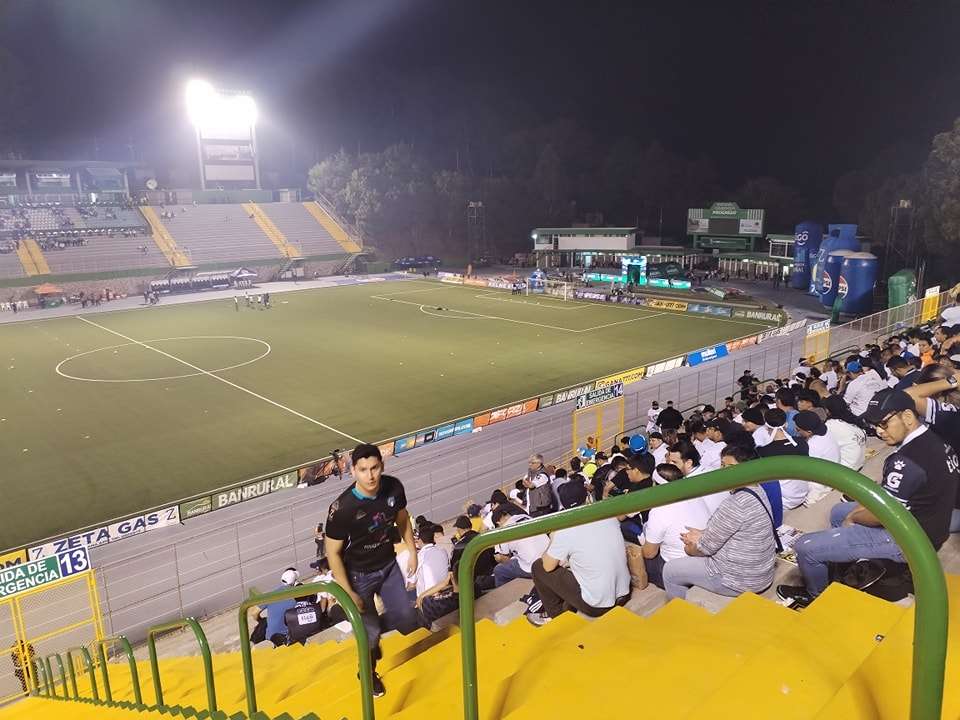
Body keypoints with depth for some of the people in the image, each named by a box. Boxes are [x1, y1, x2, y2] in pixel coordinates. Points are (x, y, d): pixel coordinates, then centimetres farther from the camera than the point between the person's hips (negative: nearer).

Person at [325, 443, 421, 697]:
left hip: (389, 565, 4)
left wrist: (412, 551, 6)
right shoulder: (342, 508, -32)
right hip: (359, 575, -4)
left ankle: (374, 624, 42)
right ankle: (368, 673, 39)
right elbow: (333, 553, -20)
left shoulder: (394, 487, -19)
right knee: (369, 632, 7)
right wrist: (348, 593, -16)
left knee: (408, 621, 9)